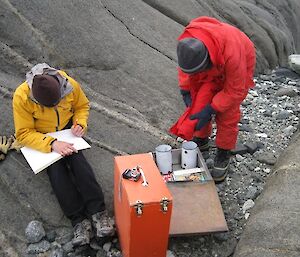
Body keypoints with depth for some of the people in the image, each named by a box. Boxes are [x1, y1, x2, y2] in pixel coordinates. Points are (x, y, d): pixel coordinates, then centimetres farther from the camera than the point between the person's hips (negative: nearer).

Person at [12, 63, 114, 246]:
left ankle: (98, 211, -29)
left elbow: (82, 105, 1)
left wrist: (80, 123, -19)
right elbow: (23, 133, -24)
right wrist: (52, 144, -37)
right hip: (40, 137, -1)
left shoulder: (70, 85, -20)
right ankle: (79, 220, -28)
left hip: (67, 129, 2)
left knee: (77, 159, -25)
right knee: (55, 167, -26)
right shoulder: (22, 97, -28)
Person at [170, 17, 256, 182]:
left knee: (227, 114, -8)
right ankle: (201, 140, 27)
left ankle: (223, 154, 11)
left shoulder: (232, 54, -45)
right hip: (212, 66, 5)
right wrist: (185, 90, -16)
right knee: (199, 103, 3)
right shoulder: (186, 42, -31)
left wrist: (210, 110, -31)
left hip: (238, 69, -5)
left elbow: (235, 91, -31)